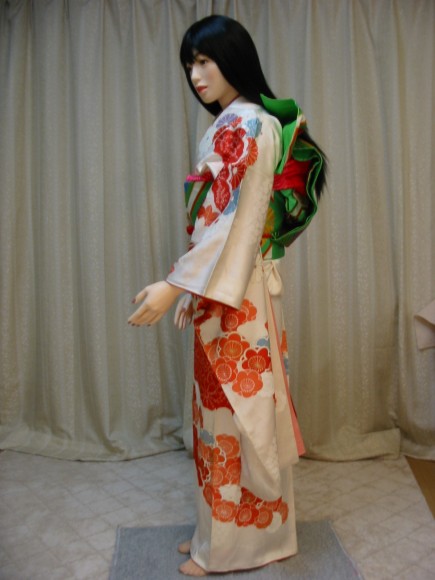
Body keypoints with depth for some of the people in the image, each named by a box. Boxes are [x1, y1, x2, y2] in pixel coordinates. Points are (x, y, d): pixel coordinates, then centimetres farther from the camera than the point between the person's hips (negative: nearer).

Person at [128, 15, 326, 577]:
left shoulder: (249, 123, -12)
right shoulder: (227, 126, 17)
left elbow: (235, 221, -21)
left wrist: (174, 285, -23)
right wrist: (190, 286, 16)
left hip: (236, 293, -10)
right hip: (220, 289, 10)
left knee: (236, 412, 3)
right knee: (221, 410, 16)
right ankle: (217, 530, 34)